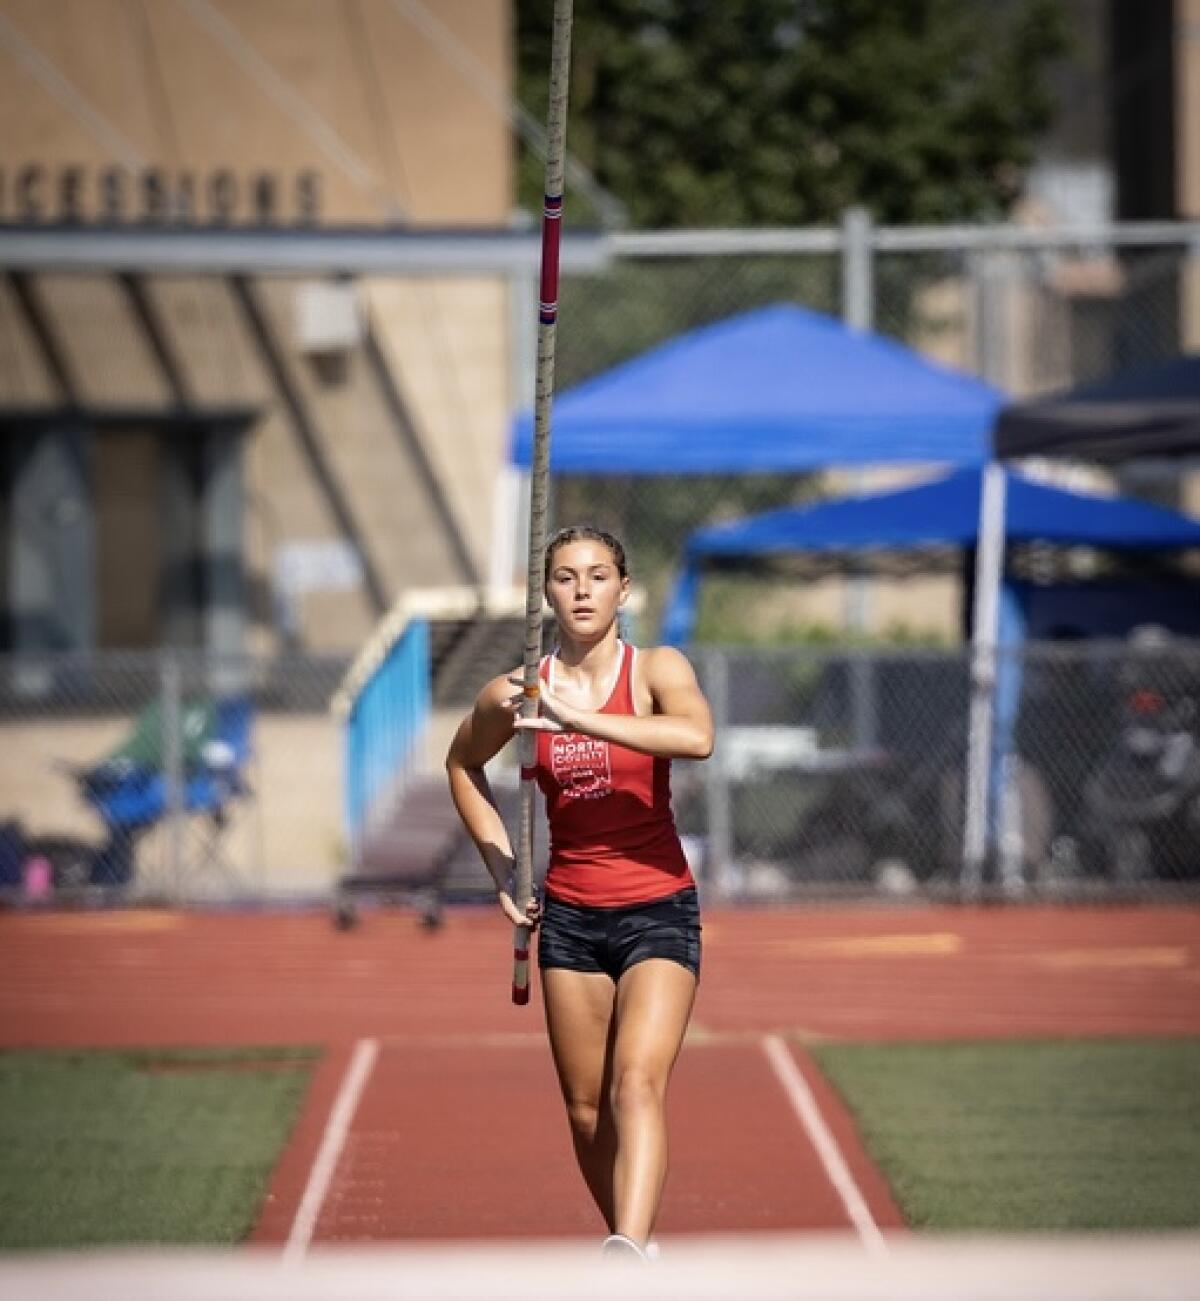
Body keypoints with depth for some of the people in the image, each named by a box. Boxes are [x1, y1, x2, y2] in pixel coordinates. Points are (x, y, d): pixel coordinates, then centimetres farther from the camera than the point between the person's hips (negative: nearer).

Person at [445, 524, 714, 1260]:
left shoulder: (657, 670, -7)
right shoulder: (516, 693, 2)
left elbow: (697, 737, -30)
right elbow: (464, 764, 22)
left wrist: (579, 718, -32)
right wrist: (502, 868, 13)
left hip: (659, 911, -4)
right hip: (569, 917, 4)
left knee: (638, 1083, -22)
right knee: (585, 1109, 6)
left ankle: (627, 1252, -36)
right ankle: (632, 1247, 24)